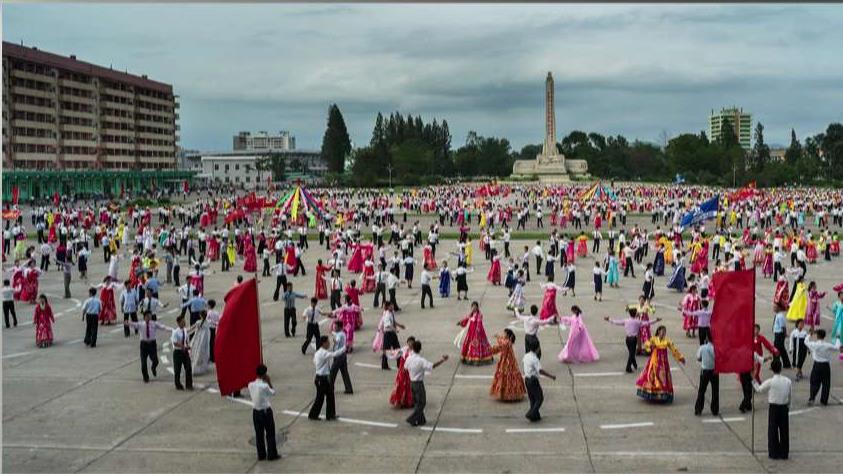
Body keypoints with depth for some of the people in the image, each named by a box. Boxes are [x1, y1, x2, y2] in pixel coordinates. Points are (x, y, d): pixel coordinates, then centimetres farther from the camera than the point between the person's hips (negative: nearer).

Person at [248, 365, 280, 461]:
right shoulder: (265, 386, -21)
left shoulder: (251, 385, -7)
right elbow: (273, 393, -5)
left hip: (256, 412, 5)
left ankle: (261, 455, 19)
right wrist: (269, 382, -3)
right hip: (266, 411, -5)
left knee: (259, 434, 13)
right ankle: (272, 455, 12)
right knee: (270, 433, 8)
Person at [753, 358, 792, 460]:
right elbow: (789, 396, 6)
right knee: (784, 430, 10)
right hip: (784, 408, 3)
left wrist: (754, 383, 19)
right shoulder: (788, 381, -3)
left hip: (774, 408, -3)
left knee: (773, 431, 5)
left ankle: (774, 453, 9)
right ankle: (784, 453, 17)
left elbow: (759, 389, 2)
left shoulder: (770, 382, -14)